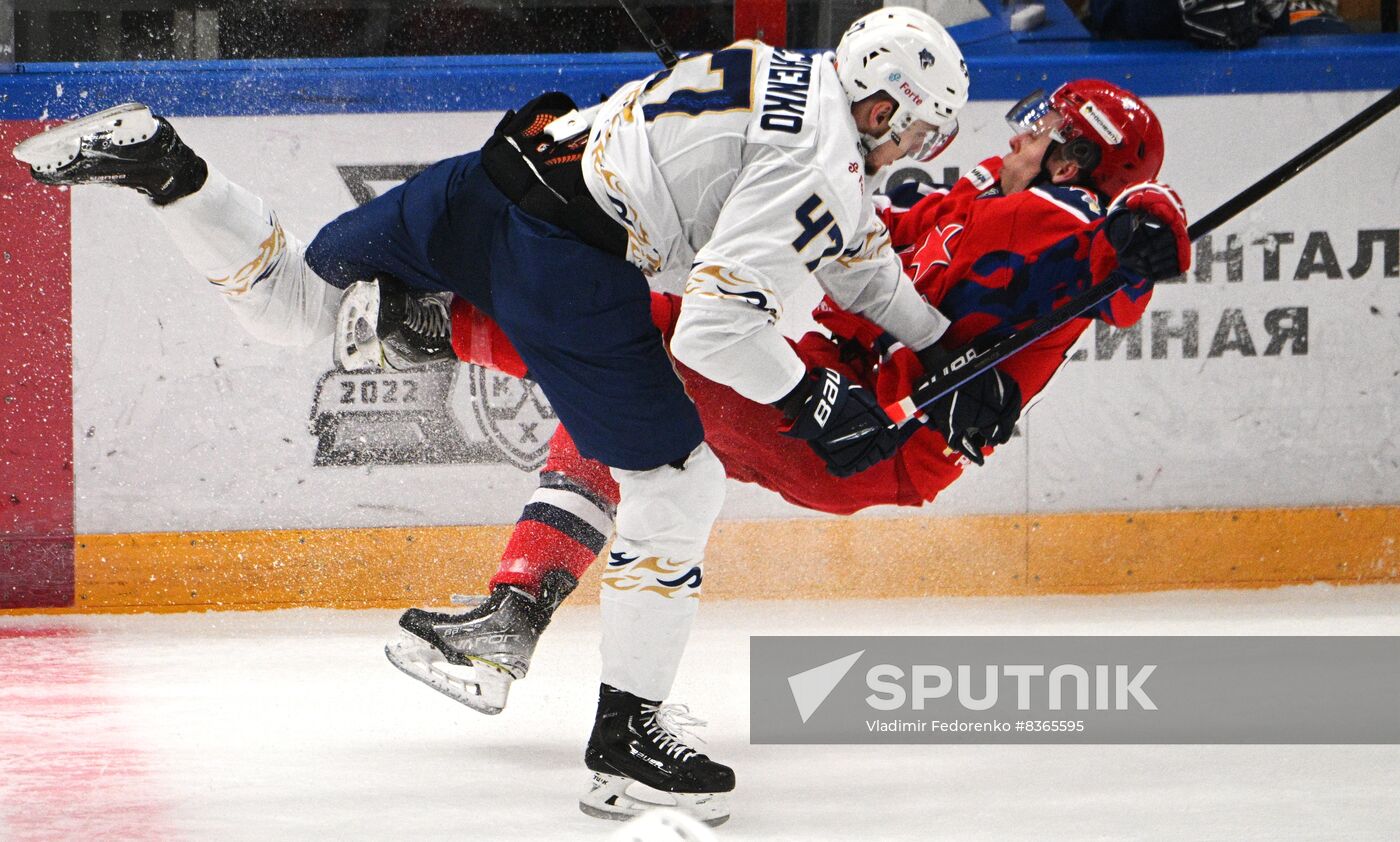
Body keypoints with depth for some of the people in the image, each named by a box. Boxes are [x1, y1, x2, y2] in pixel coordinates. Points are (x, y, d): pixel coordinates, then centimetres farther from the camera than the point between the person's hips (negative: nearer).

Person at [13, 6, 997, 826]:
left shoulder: (793, 81, 18)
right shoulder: (814, 162, -11)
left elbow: (859, 258, 34)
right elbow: (712, 327, -16)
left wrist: (944, 350, 39)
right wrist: (818, 402, -4)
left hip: (496, 173, 9)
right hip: (567, 255, -9)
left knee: (293, 299, 24)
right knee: (678, 482, 0)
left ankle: (163, 165, 5)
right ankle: (628, 734, 0)